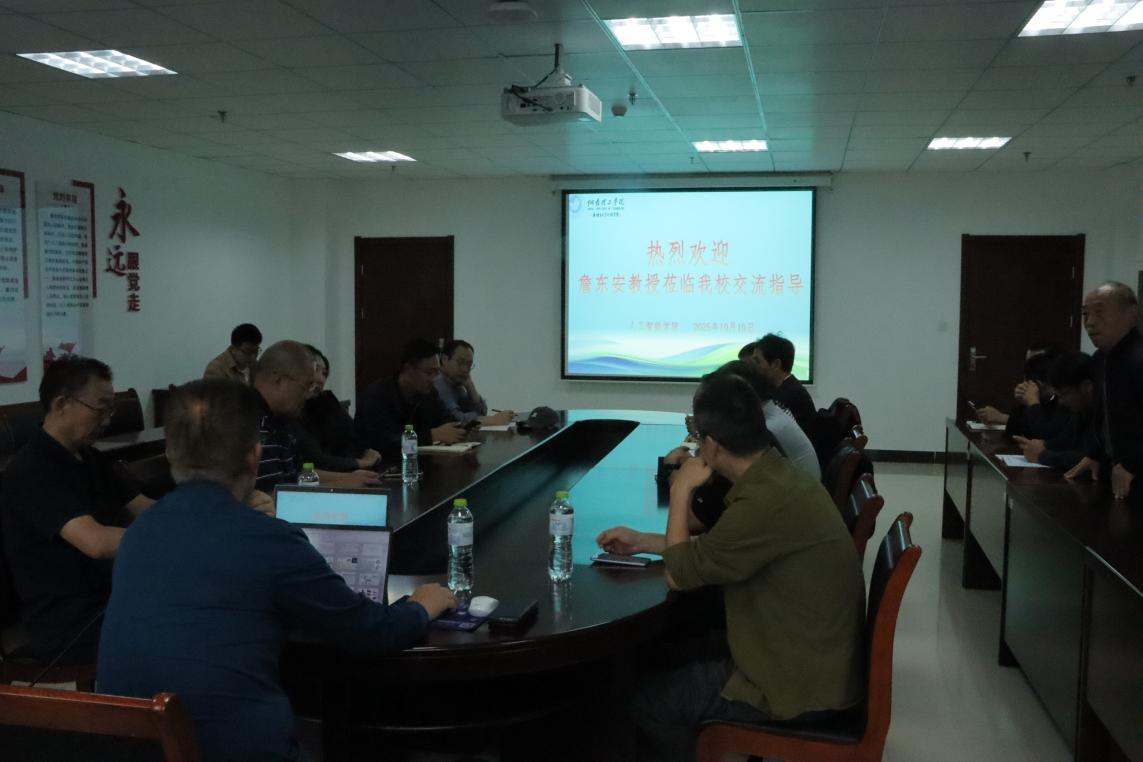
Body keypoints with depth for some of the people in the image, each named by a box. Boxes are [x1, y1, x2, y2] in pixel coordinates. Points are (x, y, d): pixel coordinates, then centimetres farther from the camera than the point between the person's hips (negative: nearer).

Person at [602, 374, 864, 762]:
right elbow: (713, 548, 16)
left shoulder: (767, 500, -29)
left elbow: (679, 575, -16)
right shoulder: (777, 475, 1)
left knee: (645, 698, -1)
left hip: (800, 684, -9)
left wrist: (680, 491, -7)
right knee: (671, 656, 17)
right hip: (808, 658, 9)